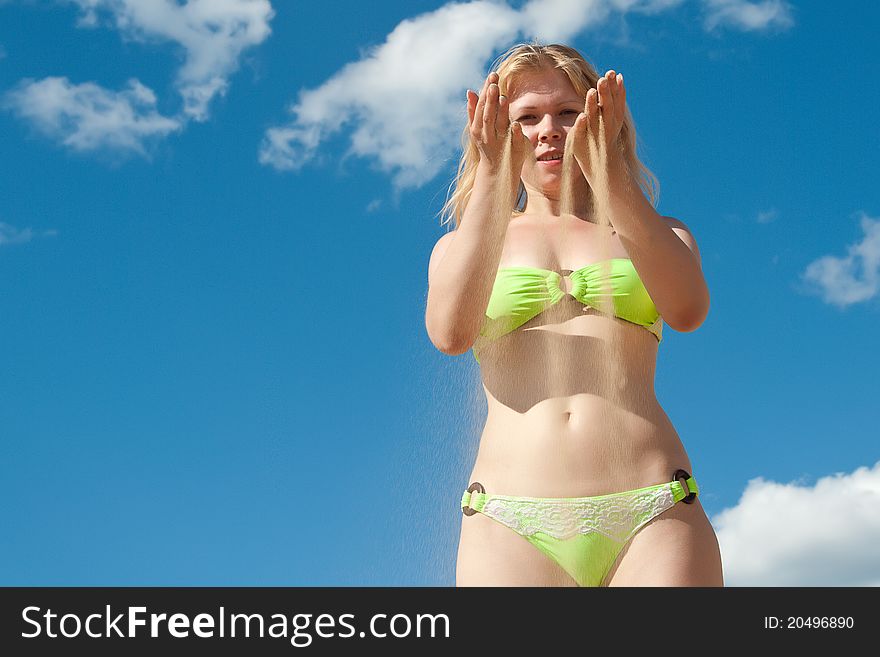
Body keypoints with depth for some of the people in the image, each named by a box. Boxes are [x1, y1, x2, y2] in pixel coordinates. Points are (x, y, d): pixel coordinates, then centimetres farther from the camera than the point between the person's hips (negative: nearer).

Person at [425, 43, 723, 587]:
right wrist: (493, 179, -11)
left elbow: (687, 311, -4)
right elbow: (450, 332, -4)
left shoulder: (657, 235, 19)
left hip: (652, 515, 0)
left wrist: (610, 173, -14)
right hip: (511, 526, 0)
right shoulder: (462, 247, 19)